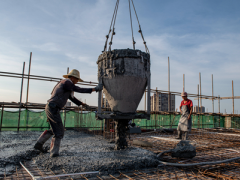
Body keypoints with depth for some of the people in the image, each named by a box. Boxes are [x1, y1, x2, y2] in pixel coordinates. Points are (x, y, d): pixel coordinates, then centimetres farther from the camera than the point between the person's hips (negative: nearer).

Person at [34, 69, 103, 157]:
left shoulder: (64, 84, 22)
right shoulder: (67, 82, -9)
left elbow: (72, 97, 27)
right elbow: (80, 90, -15)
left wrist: (83, 104, 25)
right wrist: (94, 89, -11)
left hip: (50, 108, 10)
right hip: (53, 108, -10)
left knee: (54, 129, 22)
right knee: (59, 131, -2)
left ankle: (39, 144, 25)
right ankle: (54, 152, 1)